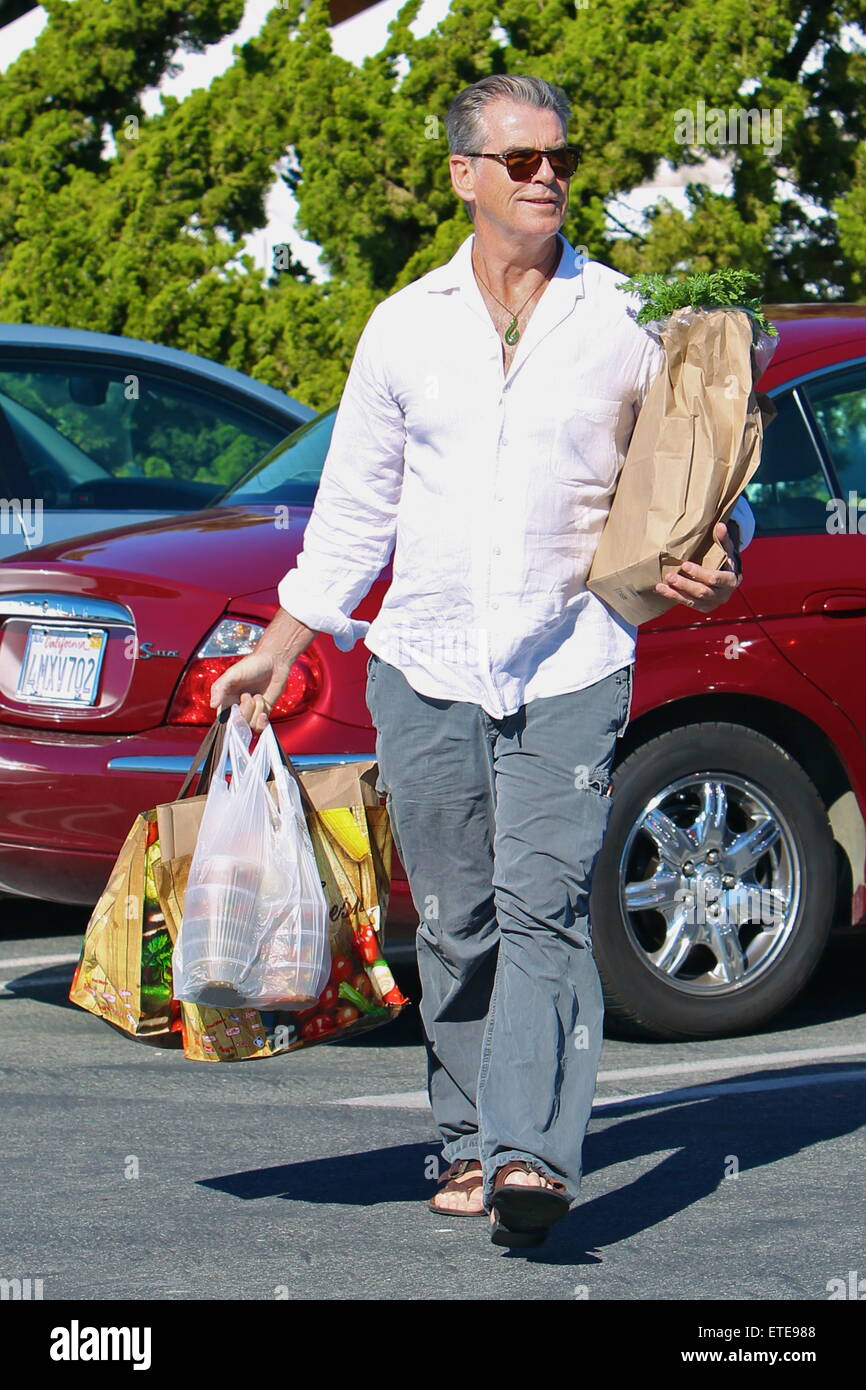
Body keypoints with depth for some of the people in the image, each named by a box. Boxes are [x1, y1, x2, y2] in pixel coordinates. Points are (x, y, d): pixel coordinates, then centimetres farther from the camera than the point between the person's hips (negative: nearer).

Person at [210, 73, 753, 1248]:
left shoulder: (623, 325, 4)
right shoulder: (406, 327, 8)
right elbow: (353, 510, 15)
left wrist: (716, 559, -13)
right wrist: (276, 655, 13)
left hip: (571, 667, -2)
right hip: (424, 667, 2)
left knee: (544, 906, -15)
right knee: (455, 923, 4)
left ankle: (532, 1156, -23)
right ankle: (471, 1143, 14)